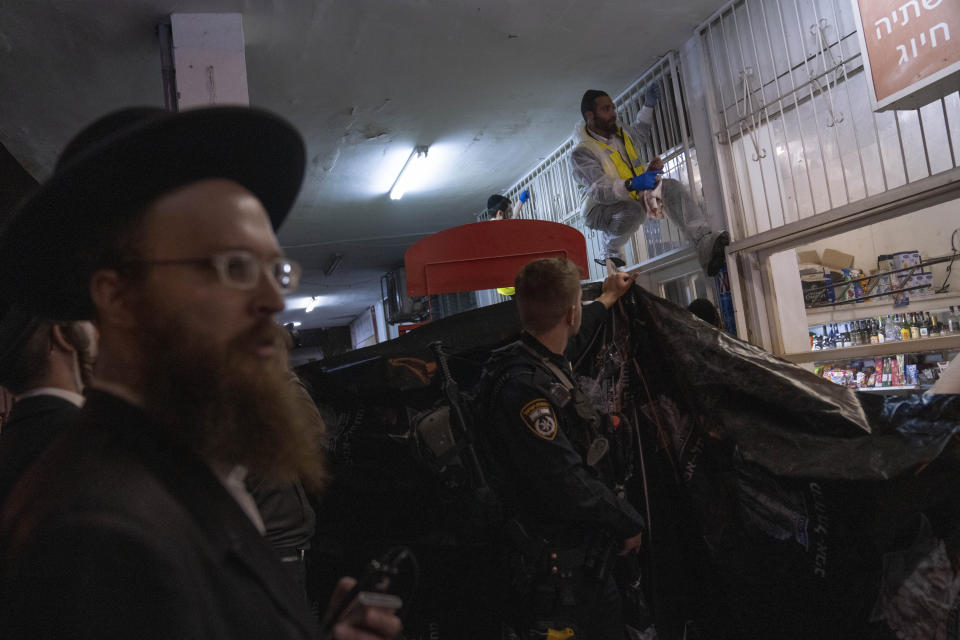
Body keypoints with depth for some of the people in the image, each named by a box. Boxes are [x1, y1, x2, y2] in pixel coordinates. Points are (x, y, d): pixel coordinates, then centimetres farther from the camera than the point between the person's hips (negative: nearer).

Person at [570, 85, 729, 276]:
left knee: (671, 187, -19)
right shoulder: (581, 153, -18)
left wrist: (648, 105, 23)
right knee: (632, 211, -40)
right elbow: (600, 191, -33)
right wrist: (632, 184, -48)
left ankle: (704, 242, -35)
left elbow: (641, 132, 36)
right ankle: (611, 253, -11)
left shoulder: (620, 132, 9)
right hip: (600, 210, -7)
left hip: (634, 198, 7)